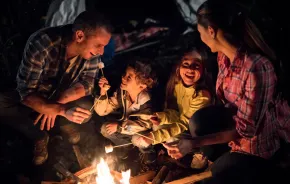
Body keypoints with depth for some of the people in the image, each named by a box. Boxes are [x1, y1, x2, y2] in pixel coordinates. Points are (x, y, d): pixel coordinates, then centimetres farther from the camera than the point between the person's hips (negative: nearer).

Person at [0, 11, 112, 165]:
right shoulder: (40, 44, -34)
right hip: (33, 100, -2)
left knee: (86, 109, -29)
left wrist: (58, 102, -32)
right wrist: (62, 110, -46)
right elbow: (26, 93, -33)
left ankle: (66, 126, 7)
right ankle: (40, 137, -4)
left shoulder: (90, 50, -22)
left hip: (63, 99, 2)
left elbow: (87, 84, -15)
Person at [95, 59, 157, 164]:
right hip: (128, 127, 5)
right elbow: (102, 111, -13)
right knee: (105, 129, -14)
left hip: (144, 132, -5)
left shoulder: (146, 100, -32)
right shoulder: (121, 92, -17)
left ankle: (147, 151, 0)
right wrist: (103, 92, -31)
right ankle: (126, 145, 12)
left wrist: (119, 127, -33)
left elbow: (145, 124, -37)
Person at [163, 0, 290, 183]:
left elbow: (246, 130, -29)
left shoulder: (257, 68, -36)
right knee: (198, 121, -11)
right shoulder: (224, 55, -10)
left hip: (261, 138, -7)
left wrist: (195, 142, -30)